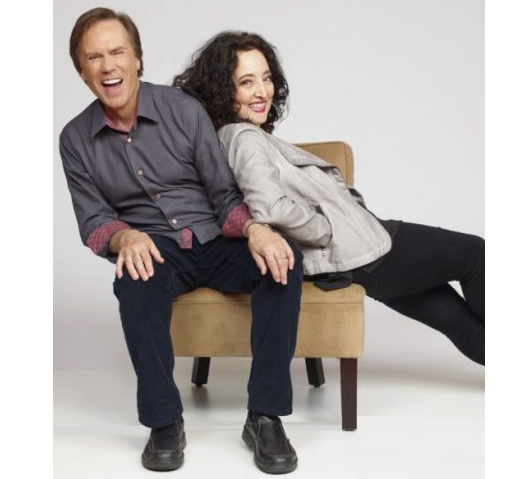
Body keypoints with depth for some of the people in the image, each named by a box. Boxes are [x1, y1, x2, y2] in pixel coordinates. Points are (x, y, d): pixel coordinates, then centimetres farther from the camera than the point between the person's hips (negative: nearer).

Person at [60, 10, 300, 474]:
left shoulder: (184, 110, -4)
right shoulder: (76, 139, 2)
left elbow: (225, 192, -3)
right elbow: (92, 220, 3)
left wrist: (256, 228, -26)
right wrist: (125, 237, -22)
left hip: (217, 242, 0)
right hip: (153, 250, 0)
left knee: (282, 256, -30)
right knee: (136, 276, -37)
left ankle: (265, 416, -26)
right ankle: (164, 420, -24)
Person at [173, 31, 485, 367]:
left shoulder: (254, 137, 11)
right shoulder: (244, 138, -19)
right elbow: (270, 209, -34)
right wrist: (330, 232, -21)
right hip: (349, 253, -9)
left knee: (456, 315, 13)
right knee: (473, 253, 7)